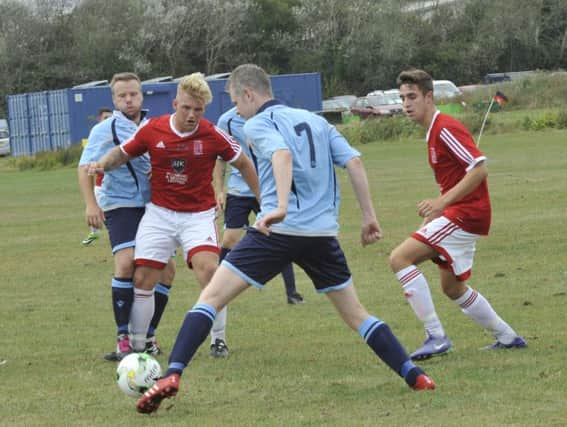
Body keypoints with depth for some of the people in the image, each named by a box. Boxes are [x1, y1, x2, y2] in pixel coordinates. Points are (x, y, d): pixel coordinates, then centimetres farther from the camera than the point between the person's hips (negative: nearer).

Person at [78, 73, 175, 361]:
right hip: (120, 206, -6)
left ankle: (147, 336, 18)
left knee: (165, 269, 4)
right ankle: (124, 339, -20)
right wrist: (91, 204, -22)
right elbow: (85, 169, -9)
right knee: (127, 262, -23)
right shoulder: (105, 130, -3)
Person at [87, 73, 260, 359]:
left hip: (199, 214, -2)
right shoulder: (152, 130, -7)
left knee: (208, 270, -21)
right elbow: (123, 153, 7)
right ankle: (137, 344, 14)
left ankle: (218, 340, -4)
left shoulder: (213, 136, -10)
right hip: (159, 214, 2)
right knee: (143, 278, -2)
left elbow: (243, 164, 3)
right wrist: (103, 163, -14)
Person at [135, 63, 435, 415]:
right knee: (355, 313, 19)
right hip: (323, 233, 5)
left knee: (211, 297, -3)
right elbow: (354, 162, 9)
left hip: (278, 229, -5)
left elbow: (283, 155, -20)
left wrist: (281, 207, -33)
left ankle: (172, 375, -18)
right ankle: (415, 376, 10)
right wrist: (369, 216, 10)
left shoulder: (258, 124, 2)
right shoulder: (316, 122, 20)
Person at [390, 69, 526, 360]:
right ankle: (508, 337, 32)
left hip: (465, 213, -11)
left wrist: (442, 202, -28)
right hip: (457, 214, 11)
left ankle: (436, 336, -18)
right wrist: (436, 210, 16)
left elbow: (479, 169, -24)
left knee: (400, 258, -18)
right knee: (452, 287, 22)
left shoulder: (446, 128, -15)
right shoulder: (434, 131, 16)